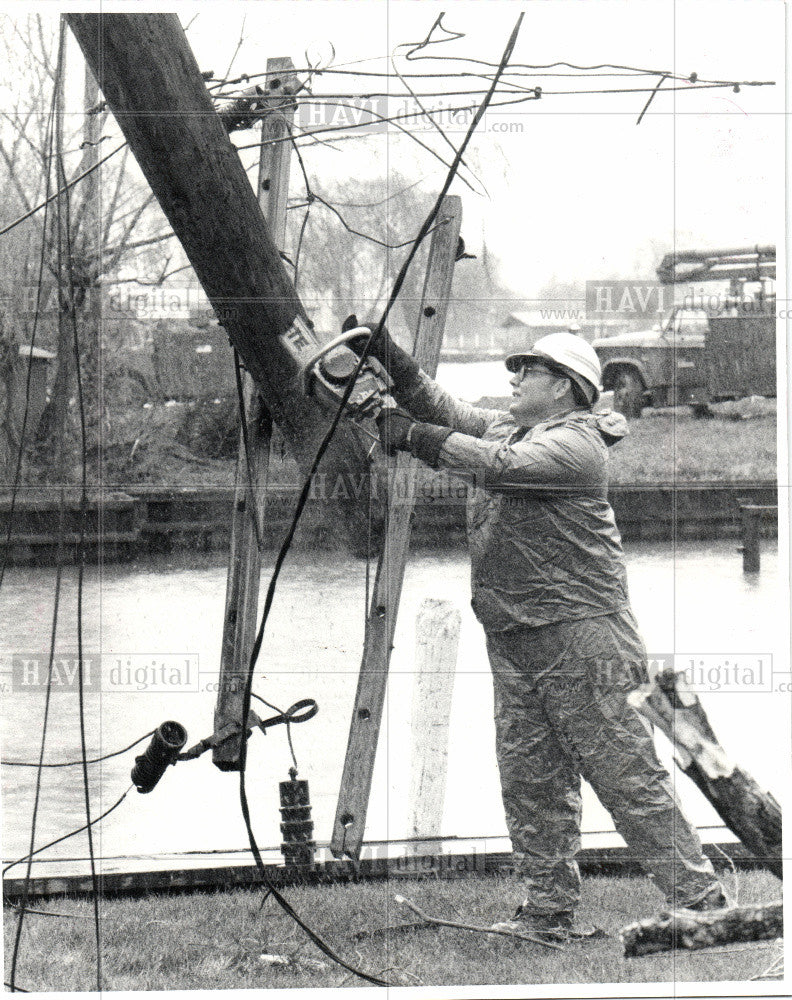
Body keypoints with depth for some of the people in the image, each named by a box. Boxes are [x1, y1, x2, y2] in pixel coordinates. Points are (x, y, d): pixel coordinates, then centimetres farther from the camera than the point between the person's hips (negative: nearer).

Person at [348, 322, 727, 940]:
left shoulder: (576, 443, -11)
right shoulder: (508, 428, 16)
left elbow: (500, 466, -24)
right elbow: (448, 411, 13)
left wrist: (413, 436, -19)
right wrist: (388, 355, 1)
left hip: (580, 636, -9)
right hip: (514, 642, 9)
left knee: (625, 774, -7)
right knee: (530, 781, 9)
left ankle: (700, 899, -2)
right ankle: (549, 912, 16)